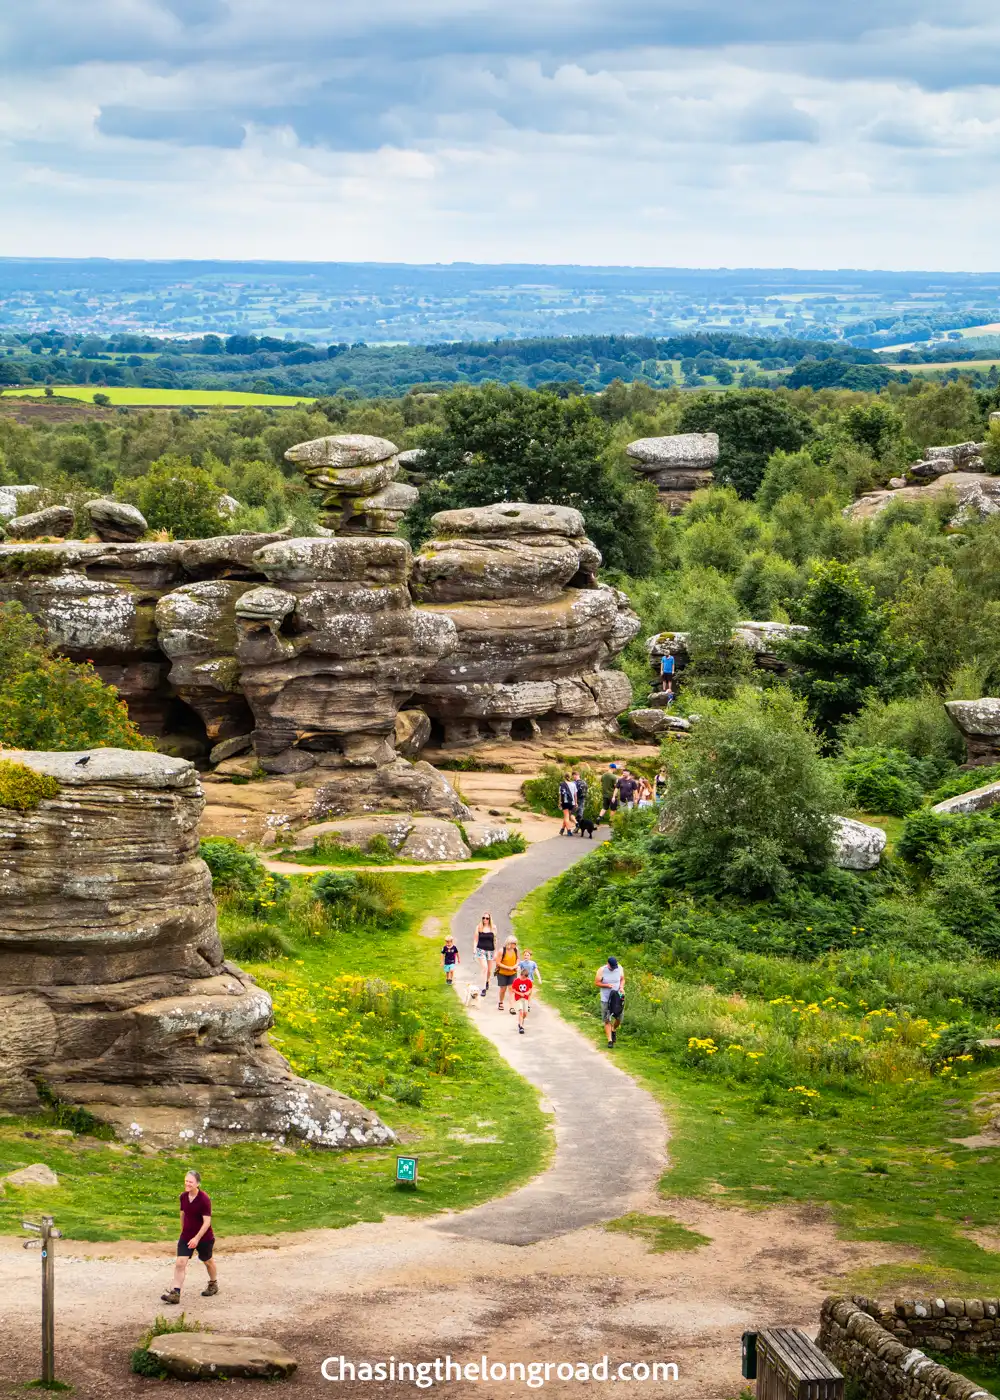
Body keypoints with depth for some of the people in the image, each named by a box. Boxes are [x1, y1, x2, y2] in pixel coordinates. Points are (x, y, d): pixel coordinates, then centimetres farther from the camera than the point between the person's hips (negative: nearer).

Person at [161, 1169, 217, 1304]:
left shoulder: (204, 1199, -22)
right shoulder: (183, 1196, -3)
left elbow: (207, 1221, -23)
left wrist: (197, 1238, -27)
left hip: (204, 1237, -4)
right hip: (186, 1236, 4)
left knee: (207, 1261, 18)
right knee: (180, 1262, -10)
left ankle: (213, 1284, 44)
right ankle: (175, 1293, -12)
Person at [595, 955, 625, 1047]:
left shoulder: (620, 969, -4)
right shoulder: (601, 970, -13)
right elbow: (596, 983, -7)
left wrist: (621, 987, -10)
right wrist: (607, 985, -21)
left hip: (617, 998, 2)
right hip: (605, 999, -2)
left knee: (619, 1018, 8)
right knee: (607, 1021, -2)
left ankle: (614, 1029, 40)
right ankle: (610, 1040, 4)